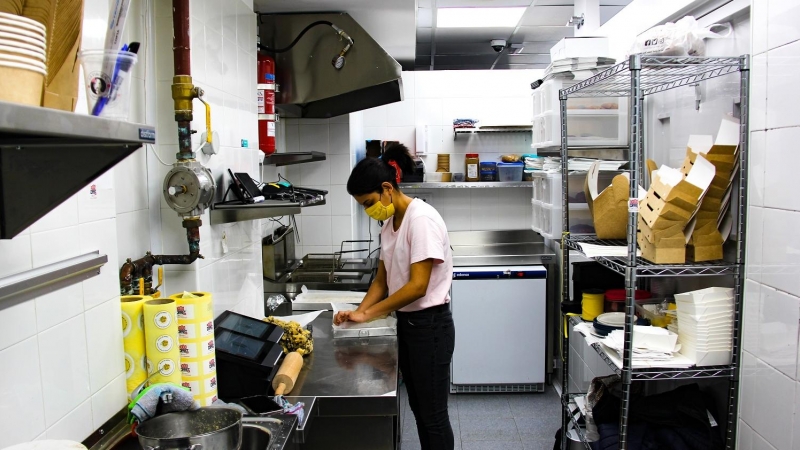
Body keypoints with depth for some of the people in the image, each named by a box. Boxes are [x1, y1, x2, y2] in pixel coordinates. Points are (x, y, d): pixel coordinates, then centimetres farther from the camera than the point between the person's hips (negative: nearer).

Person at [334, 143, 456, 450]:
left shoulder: (421, 219, -20)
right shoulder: (390, 222, 8)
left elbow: (418, 286, -24)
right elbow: (383, 279, 12)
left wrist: (367, 313, -18)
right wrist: (358, 312, -4)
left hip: (430, 324, -9)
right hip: (407, 322, 9)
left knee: (433, 414, 3)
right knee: (419, 409, 18)